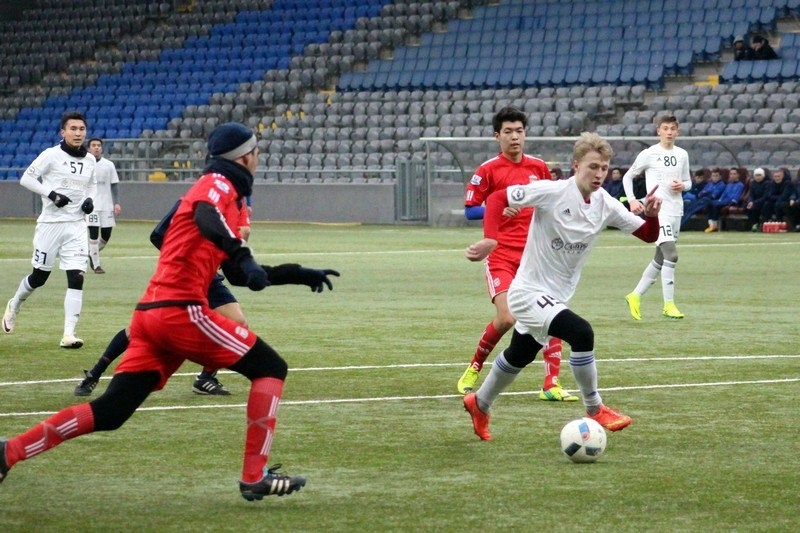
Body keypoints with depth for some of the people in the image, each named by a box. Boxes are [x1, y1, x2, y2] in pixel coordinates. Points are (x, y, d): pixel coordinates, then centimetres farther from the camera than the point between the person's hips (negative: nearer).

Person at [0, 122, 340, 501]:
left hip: (150, 313, 9)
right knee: (270, 368, -1)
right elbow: (206, 217, -26)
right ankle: (255, 477, -6)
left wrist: (300, 275, 31)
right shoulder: (220, 184, 0)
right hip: (181, 310, -9)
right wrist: (242, 256, -38)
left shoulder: (221, 191, 28)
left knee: (109, 413, 6)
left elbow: (239, 275, 32)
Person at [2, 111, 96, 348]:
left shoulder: (90, 161, 7)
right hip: (50, 224, -3)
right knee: (39, 276, 9)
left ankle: (68, 334, -10)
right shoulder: (51, 155, -8)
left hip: (76, 225, 3)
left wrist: (90, 199, 3)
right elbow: (26, 179, -8)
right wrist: (51, 194, -19)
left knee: (76, 278, -10)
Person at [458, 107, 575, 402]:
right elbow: (469, 210, -1)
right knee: (505, 319, -16)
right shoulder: (487, 170, -2)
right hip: (501, 254, -4)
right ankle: (473, 369, 10)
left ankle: (551, 385, -2)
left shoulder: (539, 167, 10)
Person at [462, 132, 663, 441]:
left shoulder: (606, 206, -5)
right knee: (581, 332, -27)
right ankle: (595, 411, -12)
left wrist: (651, 215, -23)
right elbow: (497, 198, -15)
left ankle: (480, 404, 48)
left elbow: (648, 236, -1)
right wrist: (491, 237, -29)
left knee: (519, 357, 25)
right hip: (529, 292, -8)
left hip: (557, 296, 8)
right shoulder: (552, 192, -20)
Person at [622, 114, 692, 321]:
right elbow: (627, 177, 4)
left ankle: (635, 296, 27)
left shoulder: (682, 155, 10)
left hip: (676, 211, 6)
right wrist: (632, 200, -8)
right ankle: (669, 304, -16)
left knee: (661, 259, 12)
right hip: (658, 210, -6)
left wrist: (682, 186, -3)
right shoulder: (649, 154, -4)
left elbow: (688, 182, 20)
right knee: (671, 254, -20)